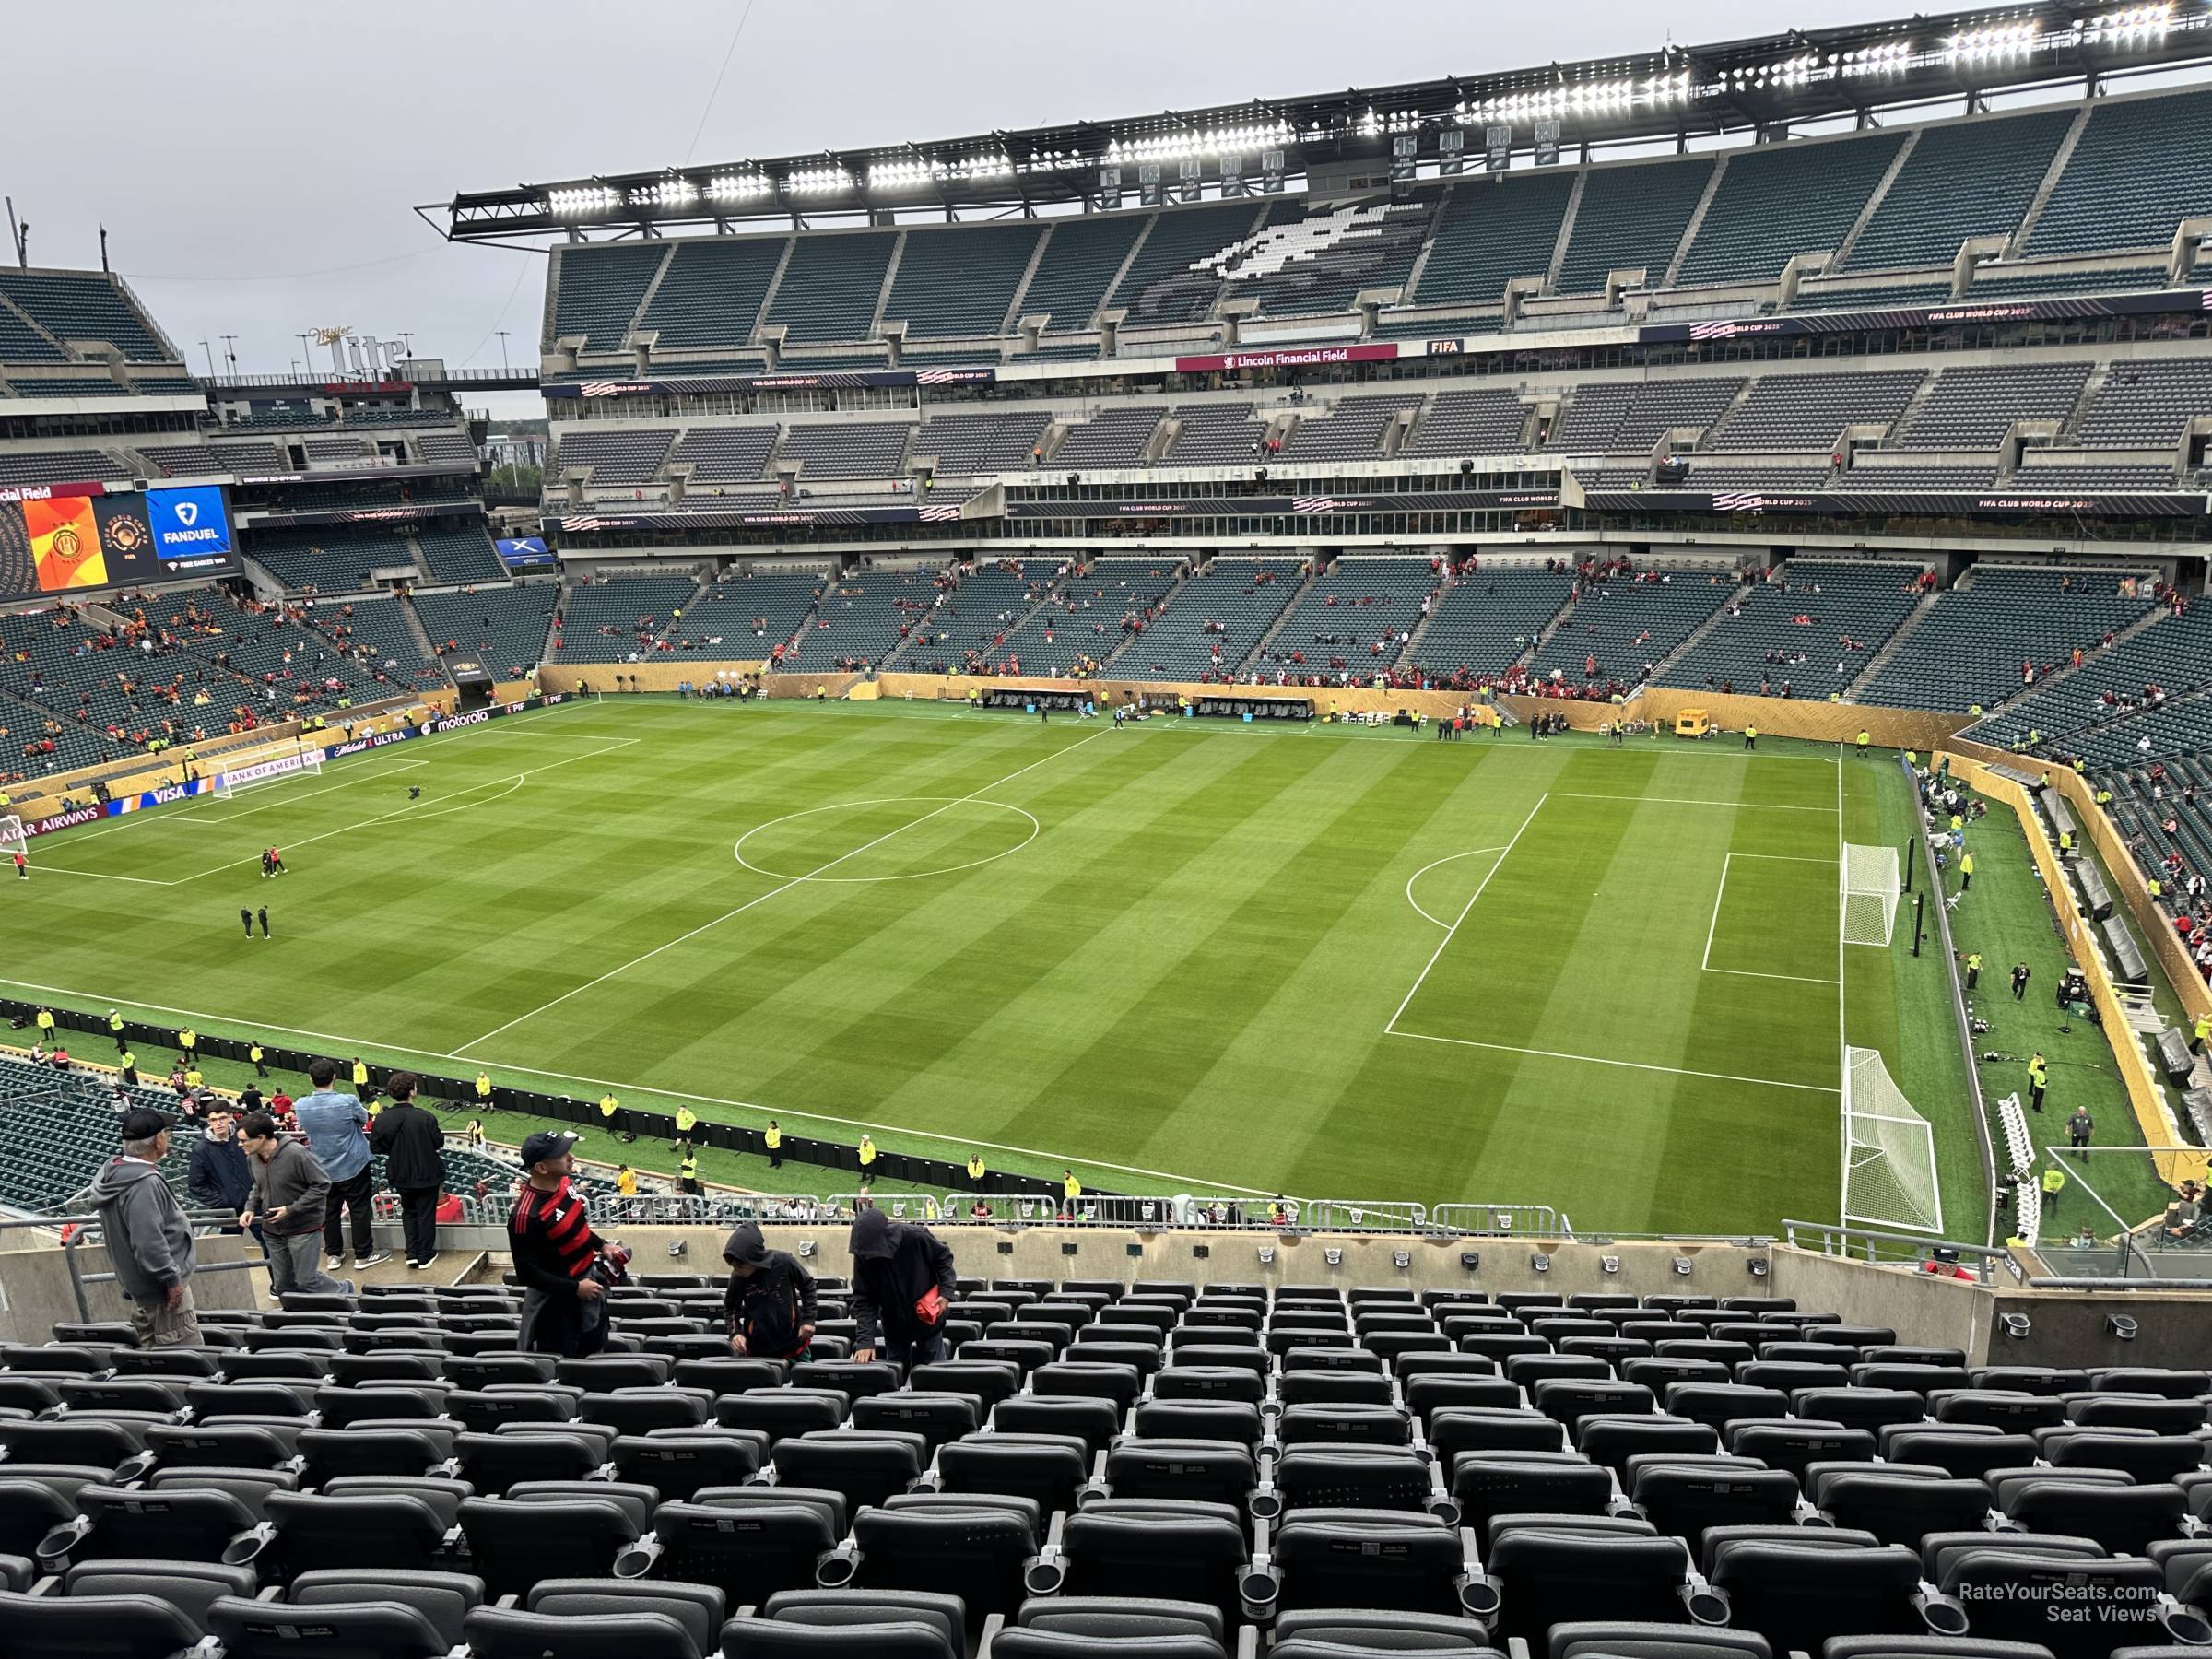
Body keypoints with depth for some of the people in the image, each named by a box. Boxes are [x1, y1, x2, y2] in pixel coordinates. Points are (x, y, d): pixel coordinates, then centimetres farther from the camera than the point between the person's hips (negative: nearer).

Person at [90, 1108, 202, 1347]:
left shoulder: (113, 1171, 6)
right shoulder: (144, 1184, -26)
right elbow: (150, 1242, -29)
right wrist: (172, 1279, -20)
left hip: (136, 1284, 11)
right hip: (161, 1287, -11)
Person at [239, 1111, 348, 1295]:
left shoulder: (296, 1154, -24)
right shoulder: (253, 1157, -3)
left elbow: (322, 1184, -19)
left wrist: (291, 1210, -22)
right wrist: (251, 1209, -1)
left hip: (303, 1228, -6)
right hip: (272, 1231, 7)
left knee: (306, 1280, 0)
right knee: (283, 1285, 13)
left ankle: (343, 1291, 25)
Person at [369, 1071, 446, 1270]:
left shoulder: (382, 1119, -14)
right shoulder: (424, 1117, -23)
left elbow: (375, 1147, -5)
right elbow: (439, 1142, -13)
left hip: (400, 1177, 3)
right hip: (426, 1175, -3)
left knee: (408, 1212, 22)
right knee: (426, 1214, 12)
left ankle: (412, 1254, 21)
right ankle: (425, 1256, 20)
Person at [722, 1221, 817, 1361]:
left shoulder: (784, 1262, -18)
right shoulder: (738, 1277, -14)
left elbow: (807, 1284, 0)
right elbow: (730, 1307, 5)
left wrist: (808, 1318, -4)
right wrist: (735, 1332, -11)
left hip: (793, 1343, 0)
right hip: (758, 1350, 0)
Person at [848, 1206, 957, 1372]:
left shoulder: (916, 1238, -28)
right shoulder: (862, 1256, -20)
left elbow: (944, 1258, -10)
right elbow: (863, 1300, -18)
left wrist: (946, 1292, -21)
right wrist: (865, 1340, -27)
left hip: (927, 1320, -2)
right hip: (894, 1327, 2)